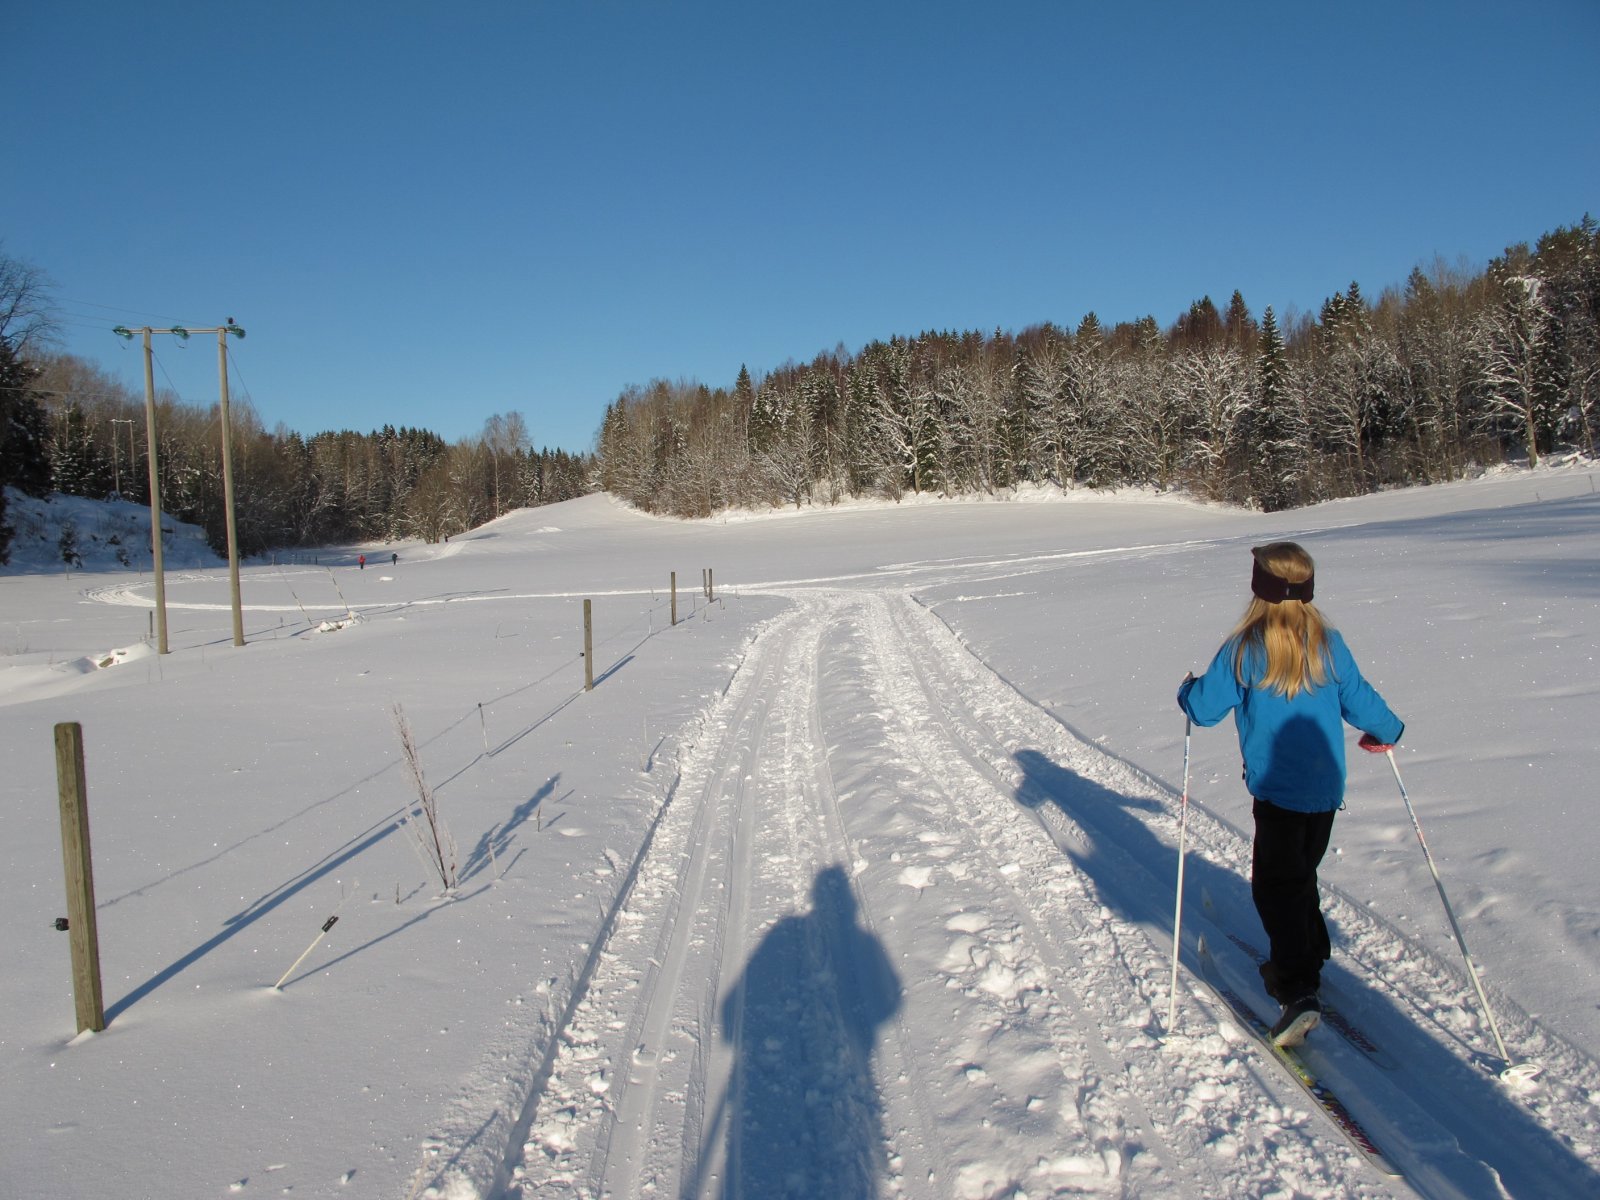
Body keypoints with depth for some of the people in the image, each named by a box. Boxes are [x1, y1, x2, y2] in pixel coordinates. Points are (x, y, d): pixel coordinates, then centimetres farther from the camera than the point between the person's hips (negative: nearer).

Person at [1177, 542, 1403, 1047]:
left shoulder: (1244, 649, -13)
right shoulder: (1329, 643, -1)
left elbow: (1205, 708, -11)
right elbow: (1359, 700, 6)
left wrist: (1187, 689, 12)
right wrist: (1388, 731, 27)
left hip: (1277, 789, -5)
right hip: (1326, 787, 5)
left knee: (1277, 886, -1)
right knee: (1301, 875, 22)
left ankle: (1298, 990, -11)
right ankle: (1305, 959, 37)